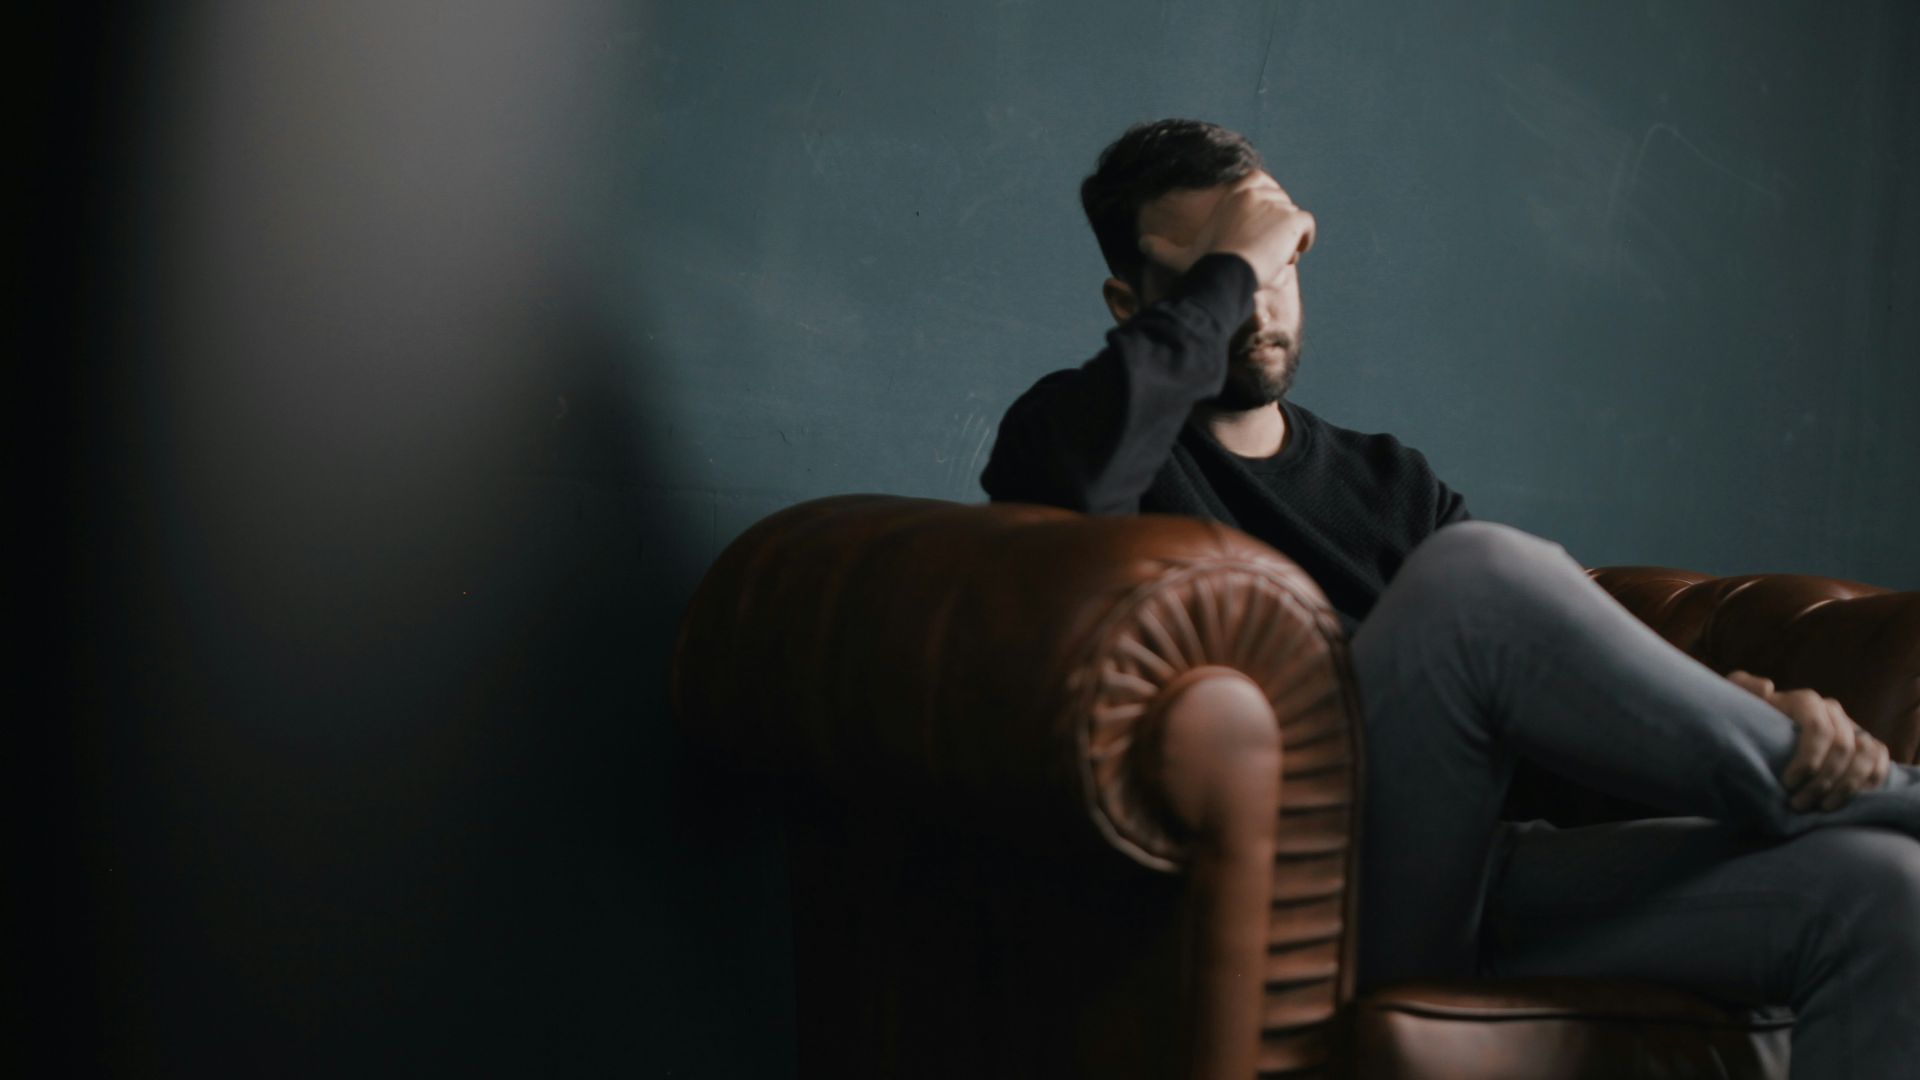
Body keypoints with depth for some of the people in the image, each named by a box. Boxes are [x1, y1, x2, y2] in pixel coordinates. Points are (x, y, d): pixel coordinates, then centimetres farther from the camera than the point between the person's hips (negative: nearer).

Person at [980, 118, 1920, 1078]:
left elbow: (1576, 654, 13)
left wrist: (1757, 707, -7)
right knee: (1478, 571, -29)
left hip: (1479, 879, 6)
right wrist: (1226, 269, -7)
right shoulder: (1083, 424, 9)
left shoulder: (1386, 482, 25)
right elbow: (1076, 472, -19)